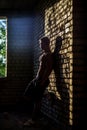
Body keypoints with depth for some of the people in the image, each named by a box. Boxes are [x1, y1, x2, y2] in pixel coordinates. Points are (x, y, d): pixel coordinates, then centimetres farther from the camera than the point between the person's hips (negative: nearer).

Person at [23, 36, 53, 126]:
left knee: (37, 100, -3)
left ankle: (33, 120, 6)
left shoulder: (48, 55, -15)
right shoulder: (44, 54, 15)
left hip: (41, 80, -10)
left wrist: (43, 81, -22)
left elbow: (49, 69, -21)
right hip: (37, 78, 10)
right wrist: (37, 78, 18)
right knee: (27, 94, 15)